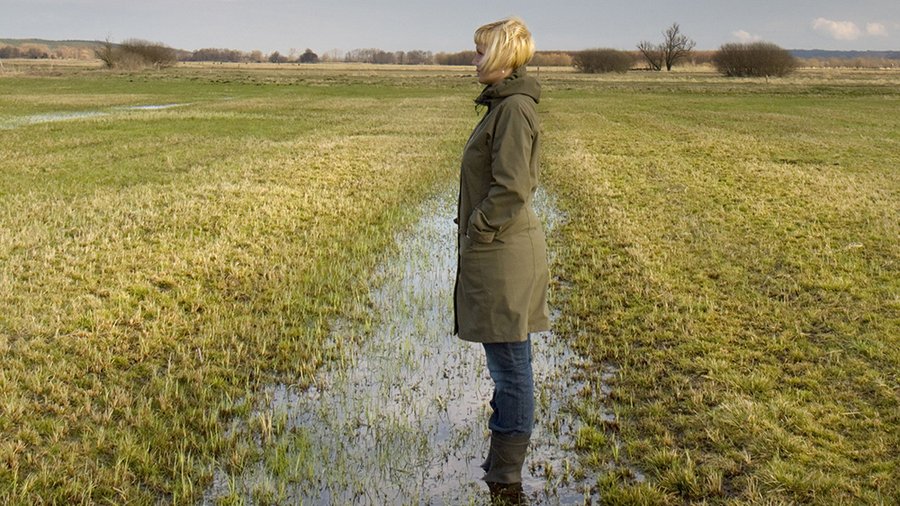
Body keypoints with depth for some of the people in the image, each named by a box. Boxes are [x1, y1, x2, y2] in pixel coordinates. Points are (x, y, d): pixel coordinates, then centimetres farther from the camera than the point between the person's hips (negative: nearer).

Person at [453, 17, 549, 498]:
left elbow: (511, 187, -22)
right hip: (497, 251, 10)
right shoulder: (503, 104, 14)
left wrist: (477, 230, -13)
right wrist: (473, 232, 16)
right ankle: (503, 461, 30)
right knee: (507, 363, 17)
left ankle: (506, 475, 13)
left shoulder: (515, 107, -16)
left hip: (503, 253, -10)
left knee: (509, 364, 1)